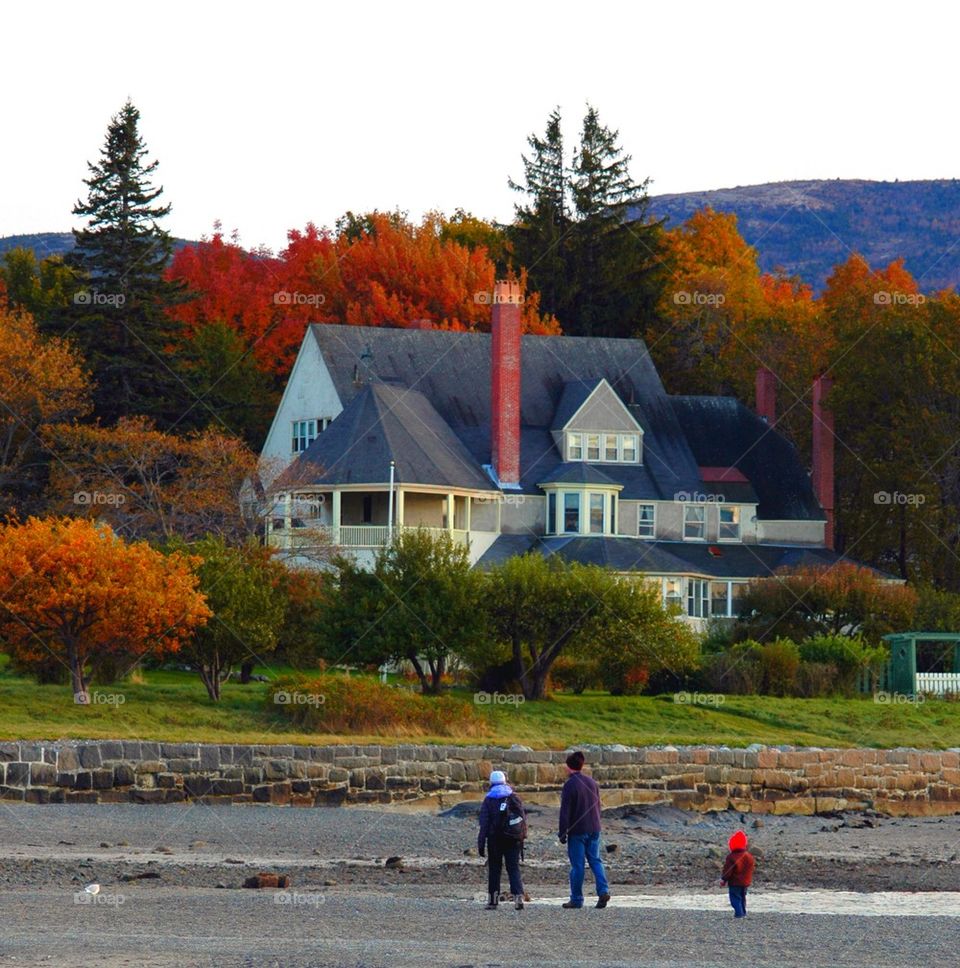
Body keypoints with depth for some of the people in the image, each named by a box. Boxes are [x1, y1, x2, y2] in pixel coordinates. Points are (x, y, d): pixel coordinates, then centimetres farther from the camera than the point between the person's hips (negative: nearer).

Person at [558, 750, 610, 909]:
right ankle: (603, 891, -8)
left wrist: (562, 833, -8)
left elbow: (565, 812, -13)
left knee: (577, 865, 1)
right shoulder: (592, 782, 8)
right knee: (595, 860, 9)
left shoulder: (570, 785, -13)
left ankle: (576, 899, 6)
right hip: (594, 829, 6)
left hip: (577, 831, -6)